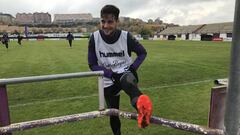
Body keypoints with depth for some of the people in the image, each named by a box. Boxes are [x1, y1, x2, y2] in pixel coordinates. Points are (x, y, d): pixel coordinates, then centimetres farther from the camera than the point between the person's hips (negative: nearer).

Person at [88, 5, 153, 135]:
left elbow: (142, 53, 0)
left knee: (127, 80, -41)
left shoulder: (126, 36, -15)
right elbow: (92, 65, -7)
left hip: (125, 74, -2)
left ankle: (142, 106, -69)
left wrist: (133, 68, -17)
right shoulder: (94, 38, -13)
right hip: (108, 81, 3)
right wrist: (111, 74, -21)